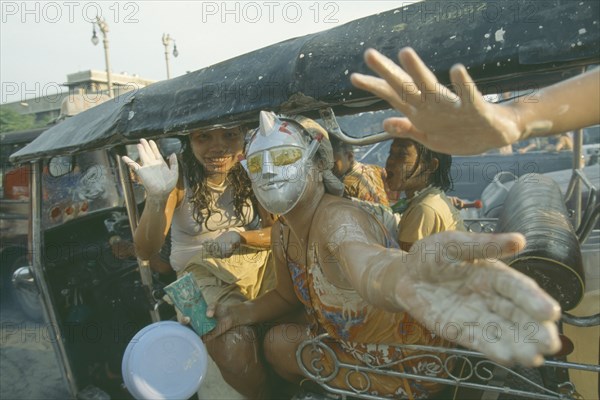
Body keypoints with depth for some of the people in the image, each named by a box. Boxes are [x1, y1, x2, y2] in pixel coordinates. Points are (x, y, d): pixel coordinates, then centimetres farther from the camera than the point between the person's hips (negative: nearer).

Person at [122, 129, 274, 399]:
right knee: (235, 352, -26)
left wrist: (239, 237, -23)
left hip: (253, 258, 3)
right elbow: (146, 252, -19)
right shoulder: (180, 180, -13)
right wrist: (157, 197, -37)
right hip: (202, 272, -3)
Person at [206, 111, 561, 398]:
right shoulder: (282, 234, -3)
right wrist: (239, 314, 1)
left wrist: (399, 274, -77)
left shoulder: (337, 217, -30)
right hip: (352, 343, 7)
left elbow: (365, 263, -54)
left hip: (405, 361, -7)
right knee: (278, 341, 14)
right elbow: (288, 295, 15)